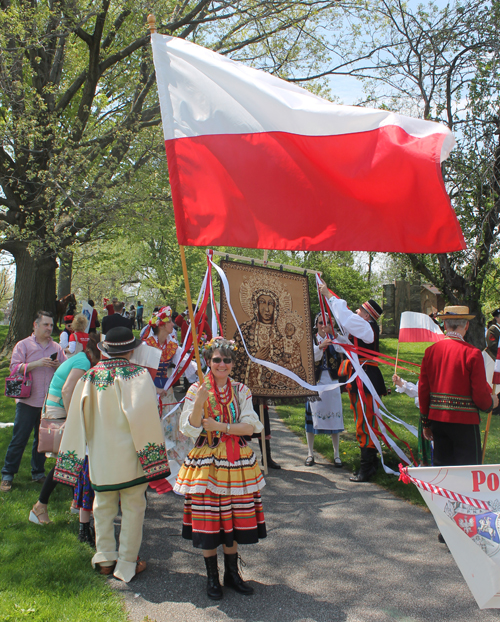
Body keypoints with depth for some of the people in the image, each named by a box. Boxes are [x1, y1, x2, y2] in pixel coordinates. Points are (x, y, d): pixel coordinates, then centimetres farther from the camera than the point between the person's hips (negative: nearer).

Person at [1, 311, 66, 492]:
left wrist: (59, 366, -8)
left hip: (49, 402, 4)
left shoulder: (57, 348, 11)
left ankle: (38, 473, 24)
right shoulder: (23, 345, 1)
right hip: (28, 401, -4)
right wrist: (36, 363, -18)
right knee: (19, 439, 0)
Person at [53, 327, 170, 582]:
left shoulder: (89, 377, 2)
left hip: (99, 456, 4)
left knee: (103, 507, 19)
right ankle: (127, 565, 18)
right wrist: (151, 451, -10)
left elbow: (77, 418, 5)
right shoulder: (138, 375, -11)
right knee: (133, 508, 10)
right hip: (130, 455, -4)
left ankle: (105, 559, 30)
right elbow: (144, 414, -18)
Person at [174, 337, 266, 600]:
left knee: (235, 520, 8)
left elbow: (251, 426, -3)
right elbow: (189, 429, -9)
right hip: (207, 461, -2)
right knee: (208, 522, 3)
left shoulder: (241, 390, 5)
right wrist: (200, 401, -23)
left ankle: (232, 574, 26)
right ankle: (212, 577, 22)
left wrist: (221, 427, -15)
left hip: (237, 461, 2)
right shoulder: (197, 390, -2)